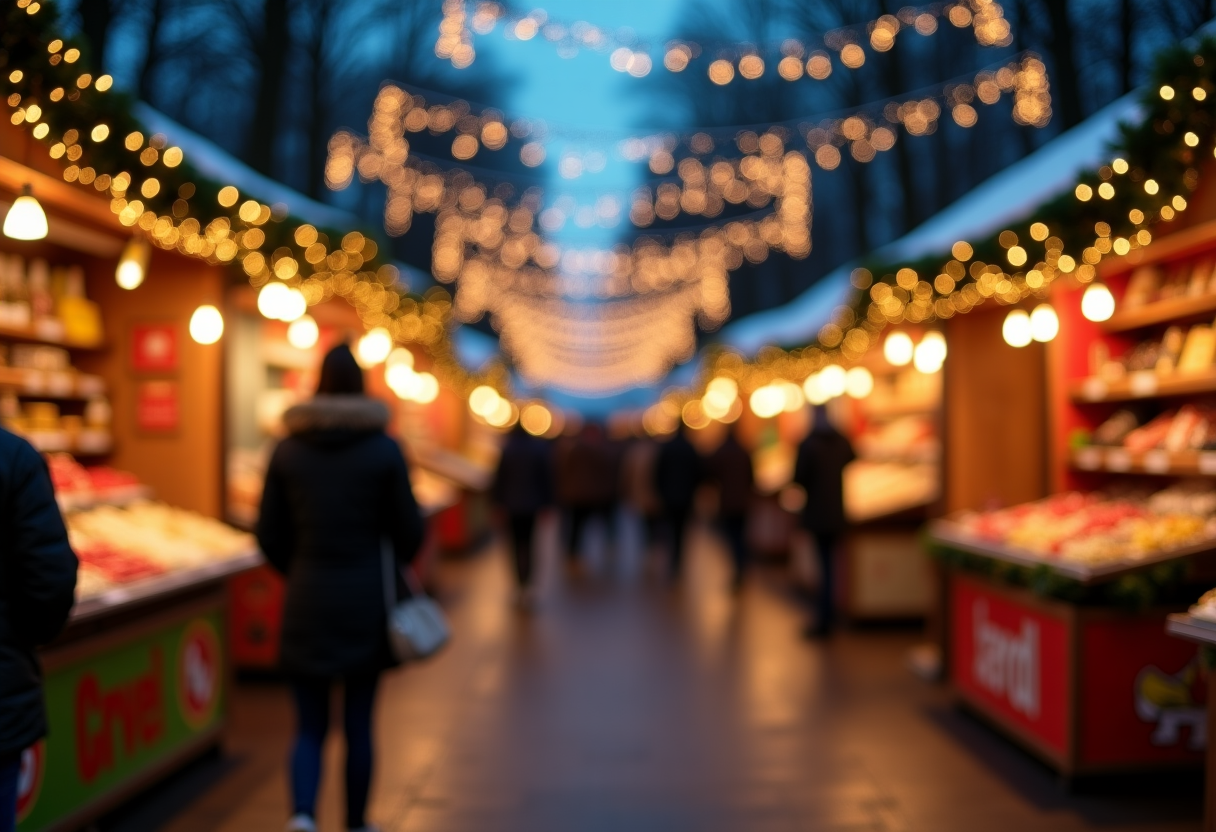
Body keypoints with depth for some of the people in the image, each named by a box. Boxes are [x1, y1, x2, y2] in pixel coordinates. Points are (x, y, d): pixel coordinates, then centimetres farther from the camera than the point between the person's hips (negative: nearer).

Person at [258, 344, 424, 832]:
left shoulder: (288, 450, -1)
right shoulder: (384, 449, -7)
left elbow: (269, 535, 2)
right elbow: (408, 531, -3)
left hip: (307, 603, 1)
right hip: (366, 602, -1)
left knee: (310, 726, 9)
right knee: (359, 724, 12)